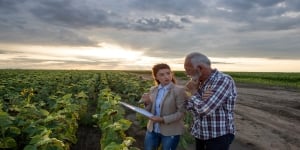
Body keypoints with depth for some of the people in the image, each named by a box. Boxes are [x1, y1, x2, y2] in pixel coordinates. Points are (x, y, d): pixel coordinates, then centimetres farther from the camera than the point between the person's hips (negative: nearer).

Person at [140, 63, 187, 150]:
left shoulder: (179, 90, -15)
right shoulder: (153, 89, 2)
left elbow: (181, 113, -16)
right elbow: (150, 111, 7)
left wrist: (163, 119, -23)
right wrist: (147, 102, -13)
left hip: (171, 132, -4)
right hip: (152, 130, 5)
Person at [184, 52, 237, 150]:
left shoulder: (224, 80, -21)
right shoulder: (200, 82, 4)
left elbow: (204, 110, -29)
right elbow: (188, 106, 1)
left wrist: (193, 92, -13)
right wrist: (201, 98, -19)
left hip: (218, 137, -7)